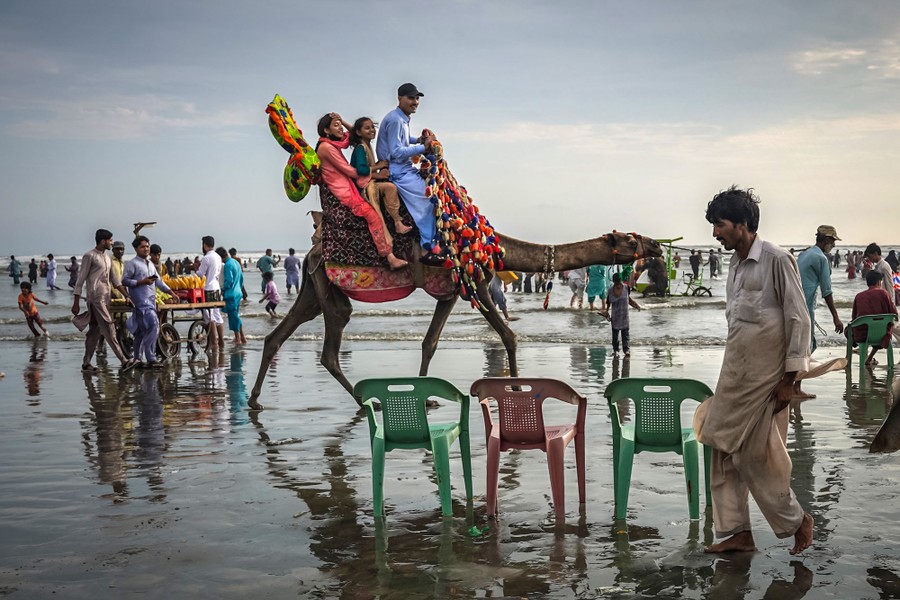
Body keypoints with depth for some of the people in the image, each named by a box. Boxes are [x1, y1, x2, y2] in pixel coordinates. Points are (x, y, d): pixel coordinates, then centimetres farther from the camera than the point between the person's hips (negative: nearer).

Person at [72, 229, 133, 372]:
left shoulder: (107, 257, 18)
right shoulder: (89, 256, -7)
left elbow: (112, 279, 22)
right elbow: (80, 279, -7)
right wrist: (76, 302, -10)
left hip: (106, 297, 8)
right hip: (96, 297, -8)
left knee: (95, 331, 9)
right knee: (109, 330, -12)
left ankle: (86, 363, 15)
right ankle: (123, 361, -17)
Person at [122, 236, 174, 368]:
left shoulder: (151, 264, 20)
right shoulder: (132, 264, -5)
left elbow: (159, 280, 23)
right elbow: (125, 281, -10)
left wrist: (171, 292, 16)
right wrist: (142, 282, -16)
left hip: (151, 300, 8)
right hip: (141, 301, -8)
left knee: (142, 330, 11)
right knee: (153, 325, -18)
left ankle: (138, 359, 17)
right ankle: (150, 359, -16)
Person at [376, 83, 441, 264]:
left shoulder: (402, 119, 13)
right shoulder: (395, 120, -18)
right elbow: (397, 152, -23)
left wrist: (418, 140, 11)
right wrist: (423, 147, -21)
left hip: (404, 168, 11)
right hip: (398, 172, -11)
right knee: (425, 202, -15)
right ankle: (428, 250, -12)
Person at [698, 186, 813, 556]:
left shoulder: (777, 261, -11)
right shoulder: (736, 265, 13)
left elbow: (799, 320, -13)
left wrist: (789, 379, -15)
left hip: (765, 378, -8)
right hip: (734, 376, 8)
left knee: (759, 456, -2)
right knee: (725, 452, 6)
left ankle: (797, 521, 19)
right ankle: (738, 533, 15)